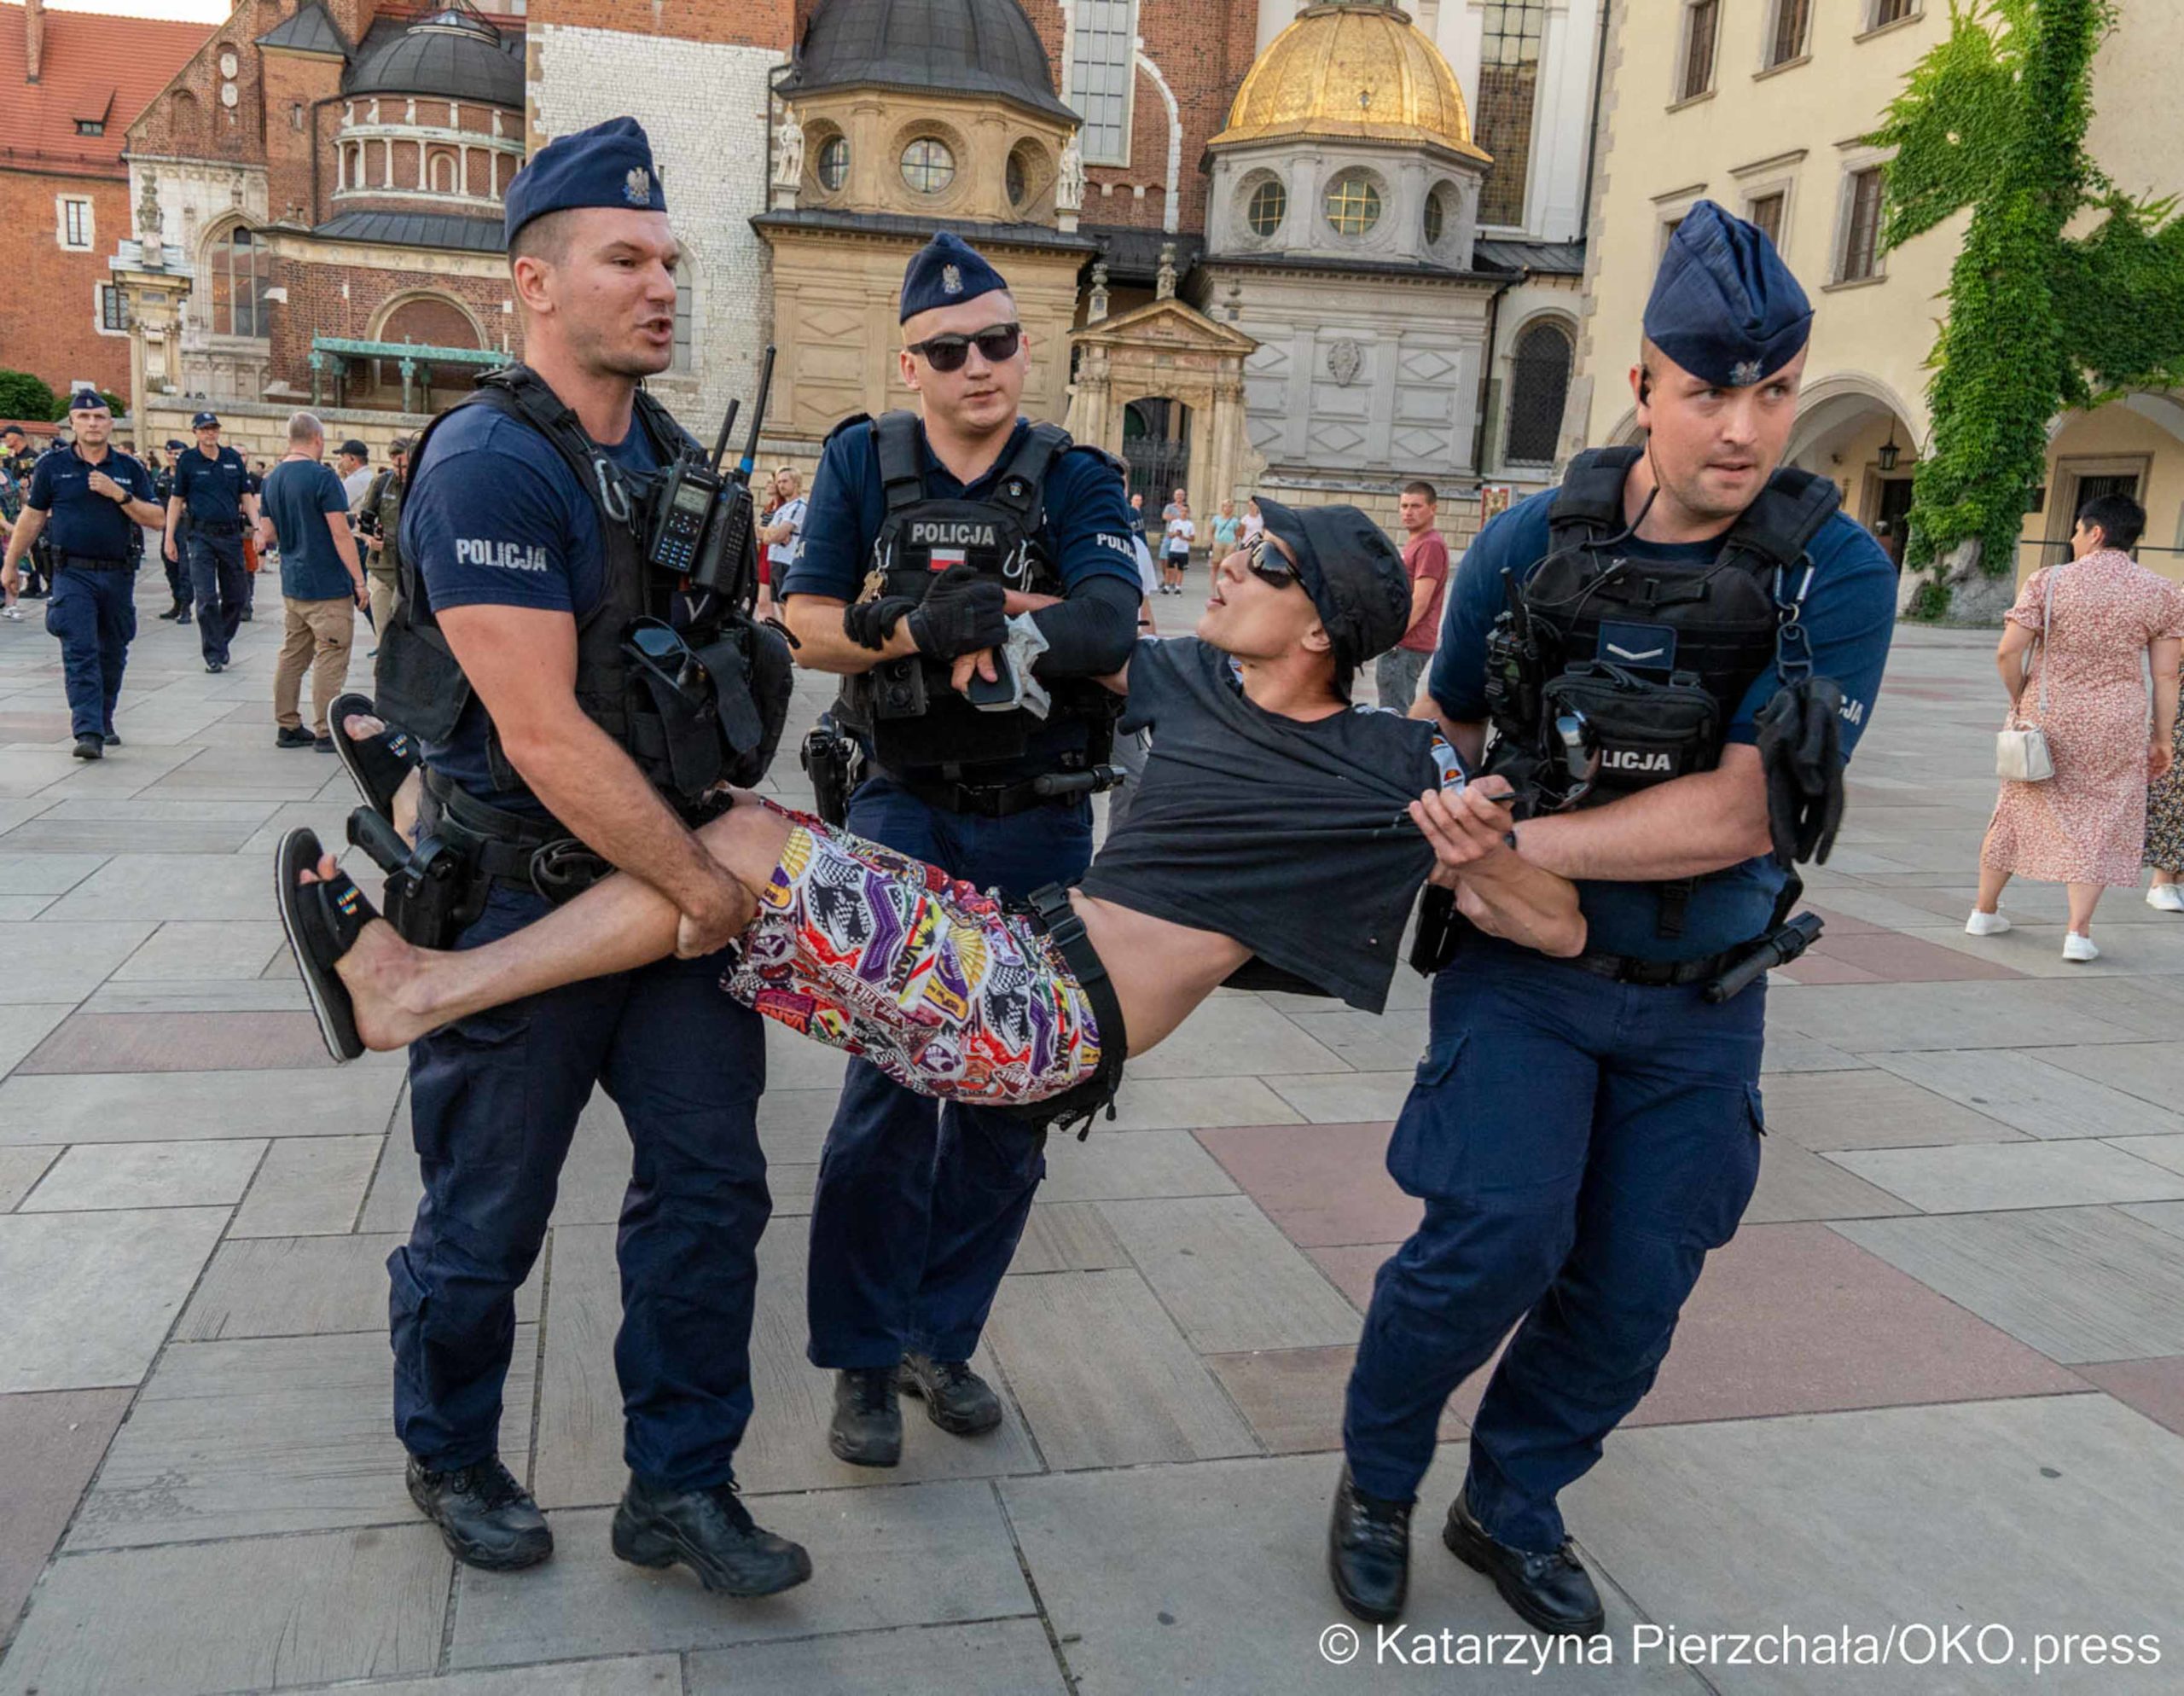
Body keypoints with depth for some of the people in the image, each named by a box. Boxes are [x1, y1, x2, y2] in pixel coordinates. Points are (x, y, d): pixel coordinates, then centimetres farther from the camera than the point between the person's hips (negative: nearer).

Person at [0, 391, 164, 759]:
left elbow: (154, 518, 2)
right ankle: (88, 733, -17)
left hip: (118, 574, 3)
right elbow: (31, 518, 9)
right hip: (73, 575, -2)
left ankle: (104, 721, 29)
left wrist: (119, 494, -12)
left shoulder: (129, 469, 7)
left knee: (112, 653, 12)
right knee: (80, 652, -12)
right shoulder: (53, 466, 3)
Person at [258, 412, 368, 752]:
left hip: (292, 584, 8)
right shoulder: (322, 477, -14)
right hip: (327, 586, -8)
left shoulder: (272, 480, 9)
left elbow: (268, 531, 15)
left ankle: (288, 727, 18)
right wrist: (360, 581, -13)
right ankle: (326, 733, 0)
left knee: (292, 656, 13)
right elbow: (341, 534, -17)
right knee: (330, 659, -2)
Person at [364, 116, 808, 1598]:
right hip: (524, 901, -7)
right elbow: (541, 732, -23)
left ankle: (680, 1486, 23)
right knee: (486, 1217, 10)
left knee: (711, 1183, 8)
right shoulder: (491, 463, -18)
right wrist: (699, 884, -16)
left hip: (681, 881, 7)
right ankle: (452, 1460, 36)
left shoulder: (672, 457, 9)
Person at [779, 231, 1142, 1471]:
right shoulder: (864, 462, 2)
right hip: (907, 813, -1)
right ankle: (863, 1361, 10)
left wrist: (977, 608, -28)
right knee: (893, 1082, -7)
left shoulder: (1078, 481, 0)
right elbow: (809, 626, -4)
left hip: (1041, 823, 2)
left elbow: (1113, 628, -16)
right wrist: (923, 630, -21)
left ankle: (941, 1336, 25)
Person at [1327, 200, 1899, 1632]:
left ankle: (1512, 1508, 33)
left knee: (1635, 1287, 7)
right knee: (1494, 1240, -14)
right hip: (1524, 973, -1)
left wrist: (1509, 844, -23)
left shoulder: (1839, 575, -13)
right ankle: (1378, 1479, 14)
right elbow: (1445, 722, 10)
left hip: (1700, 995, 1)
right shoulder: (1536, 542, -8)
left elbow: (1737, 816, -21)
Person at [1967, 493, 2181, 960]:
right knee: (2100, 820, 8)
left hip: (2045, 717, 0)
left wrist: (2018, 700, 3)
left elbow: (2008, 651, -12)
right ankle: (2079, 931, 1)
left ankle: (1984, 911, 24)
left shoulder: (2048, 581, -6)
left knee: (2018, 806, 14)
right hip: (2116, 726, 0)